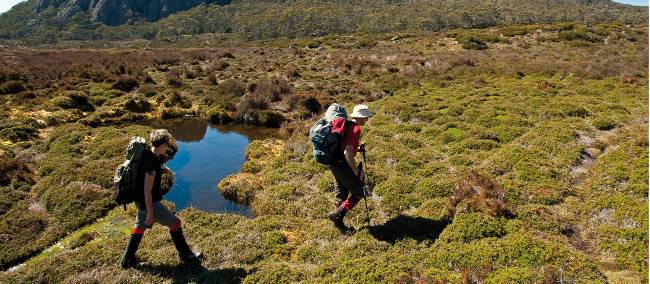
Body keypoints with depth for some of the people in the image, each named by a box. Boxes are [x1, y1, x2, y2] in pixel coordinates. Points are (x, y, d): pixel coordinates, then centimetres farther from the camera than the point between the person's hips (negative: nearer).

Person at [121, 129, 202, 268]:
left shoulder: (148, 154, 2)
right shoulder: (152, 163, -27)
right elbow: (147, 191, -26)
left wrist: (162, 168, 9)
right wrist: (150, 213, -21)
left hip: (140, 201, 10)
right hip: (149, 203, -10)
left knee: (139, 226, 22)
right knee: (174, 222, 3)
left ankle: (128, 260, 34)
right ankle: (185, 254, 16)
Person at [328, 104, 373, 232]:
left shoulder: (347, 125, 12)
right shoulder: (356, 129, -16)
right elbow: (347, 153, -24)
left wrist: (357, 149, 19)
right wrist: (356, 172, -17)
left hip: (334, 164, 9)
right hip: (342, 165, -9)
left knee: (341, 195, 17)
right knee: (358, 193, 3)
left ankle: (339, 223, 24)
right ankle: (337, 214, -2)